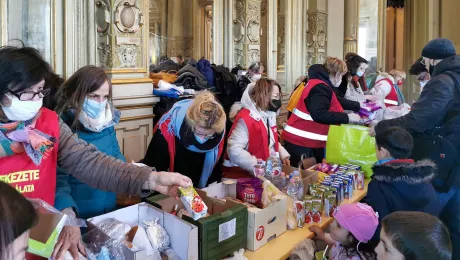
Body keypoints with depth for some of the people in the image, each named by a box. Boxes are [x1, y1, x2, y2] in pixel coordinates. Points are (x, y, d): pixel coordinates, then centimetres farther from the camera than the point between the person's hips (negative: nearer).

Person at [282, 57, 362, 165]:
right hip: (301, 142, -11)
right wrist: (347, 118, -22)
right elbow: (319, 114, -30)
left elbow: (335, 101, 28)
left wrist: (358, 106, 26)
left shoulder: (321, 85, 14)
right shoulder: (320, 88, -19)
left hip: (308, 141, 11)